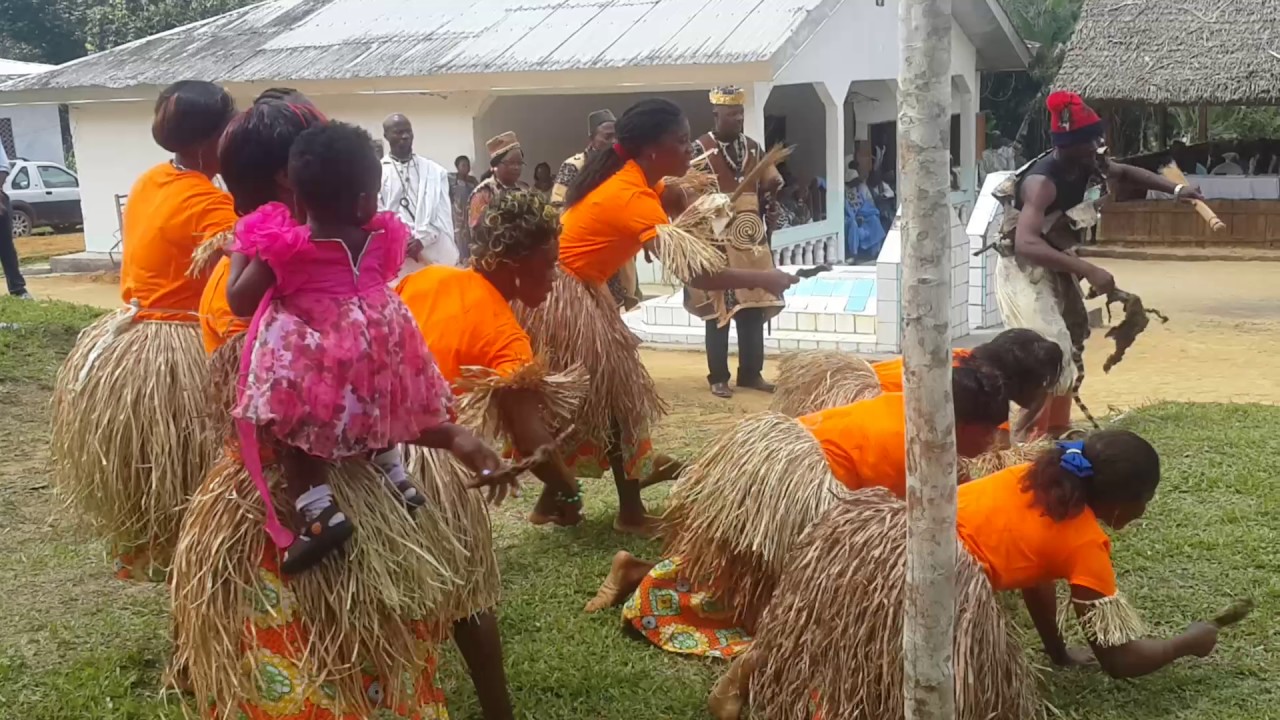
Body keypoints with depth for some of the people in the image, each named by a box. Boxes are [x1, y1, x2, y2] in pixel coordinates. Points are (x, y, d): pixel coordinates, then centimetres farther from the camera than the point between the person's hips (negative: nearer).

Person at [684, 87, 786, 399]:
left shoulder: (753, 147, 10)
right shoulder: (700, 149, -8)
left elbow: (772, 183, 19)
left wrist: (756, 209, 4)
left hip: (752, 238, 6)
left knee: (754, 307, 8)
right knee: (719, 310, -1)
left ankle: (751, 373, 18)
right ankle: (718, 377, 8)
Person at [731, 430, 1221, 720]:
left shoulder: (1036, 476, 25)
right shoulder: (1086, 544, 7)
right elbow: (1122, 659, 14)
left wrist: (1061, 651, 47)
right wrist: (1191, 642, 33)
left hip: (882, 530, 8)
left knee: (822, 641, 28)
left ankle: (747, 675, 9)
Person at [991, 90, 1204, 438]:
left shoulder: (1088, 165, -6)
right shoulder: (1042, 181, -32)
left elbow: (1125, 172, 17)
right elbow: (1026, 243, -45)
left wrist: (1175, 190, 4)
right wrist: (1088, 270, -49)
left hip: (1056, 266, 10)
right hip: (1024, 269, -10)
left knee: (1071, 349, 19)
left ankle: (1056, 434, 34)